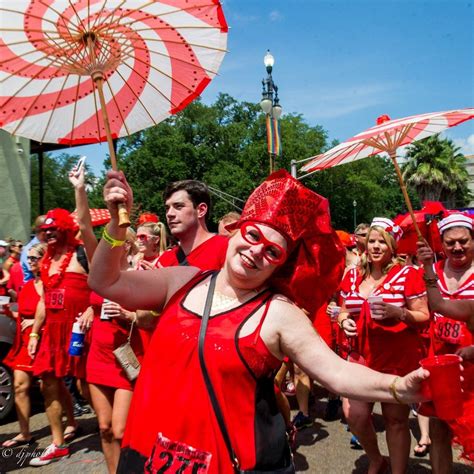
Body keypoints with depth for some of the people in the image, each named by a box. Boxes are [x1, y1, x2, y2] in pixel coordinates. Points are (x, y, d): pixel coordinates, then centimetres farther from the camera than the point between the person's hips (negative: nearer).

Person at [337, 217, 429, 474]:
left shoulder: (407, 274, -6)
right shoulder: (353, 276, 7)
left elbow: (423, 316, -7)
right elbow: (344, 311, 17)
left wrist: (397, 313, -24)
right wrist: (344, 320, -4)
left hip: (399, 358, -4)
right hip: (362, 356, 4)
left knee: (395, 419, 5)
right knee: (353, 413, 0)